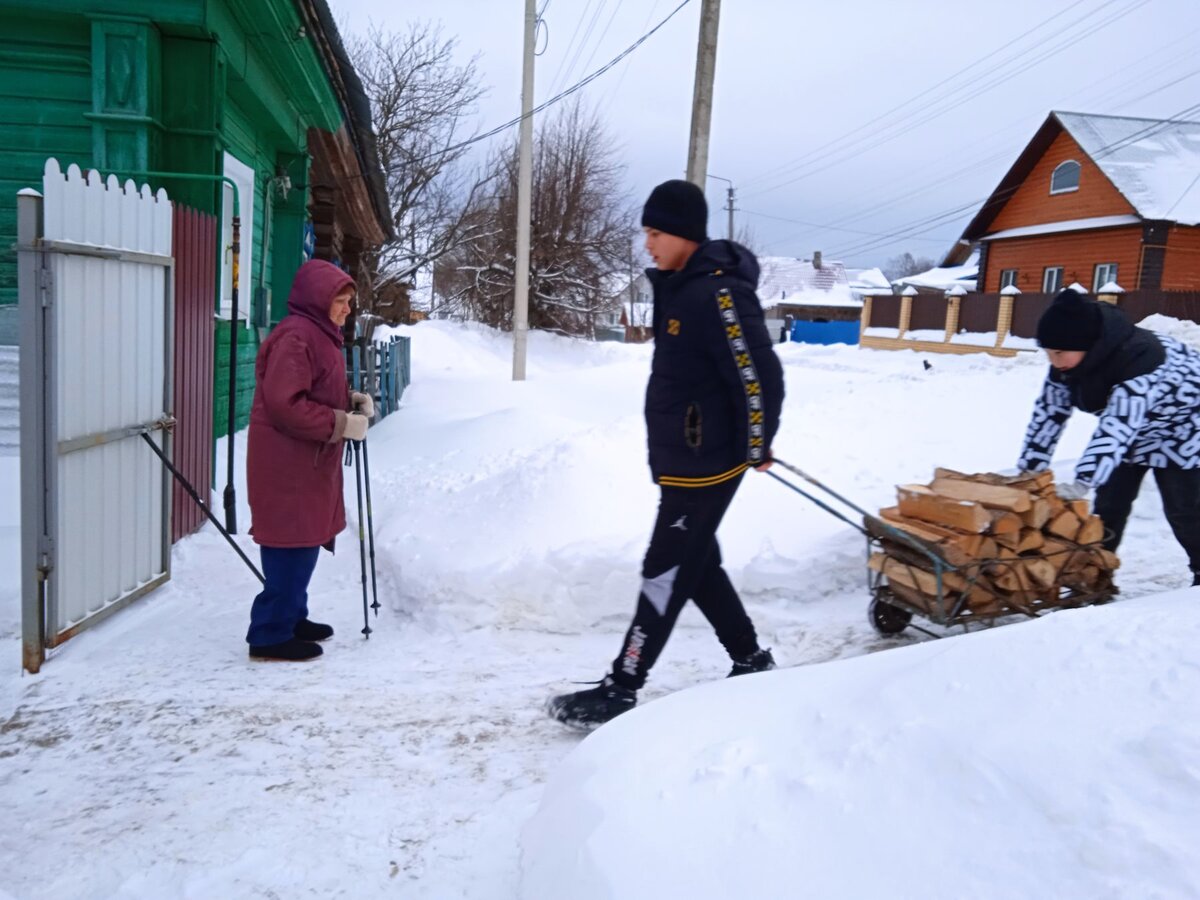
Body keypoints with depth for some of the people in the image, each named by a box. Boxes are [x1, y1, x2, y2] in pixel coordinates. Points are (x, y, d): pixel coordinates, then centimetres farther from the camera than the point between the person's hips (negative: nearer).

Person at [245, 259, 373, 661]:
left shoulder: (319, 334, 15)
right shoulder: (295, 337, -19)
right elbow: (286, 404, -25)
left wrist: (351, 399, 6)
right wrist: (342, 424, -21)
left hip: (309, 462, 11)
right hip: (287, 463, -11)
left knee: (305, 542, 17)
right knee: (291, 545, -5)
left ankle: (292, 618, 30)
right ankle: (270, 635, 5)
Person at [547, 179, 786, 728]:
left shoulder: (718, 293, -21)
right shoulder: (679, 286, 10)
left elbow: (759, 375, -23)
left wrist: (756, 448, -12)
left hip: (706, 466, -10)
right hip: (680, 459, 10)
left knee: (667, 574, -1)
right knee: (696, 566, 17)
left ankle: (620, 692, 10)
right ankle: (752, 662, 33)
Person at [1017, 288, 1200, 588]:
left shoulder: (1138, 363, -42)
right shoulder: (1066, 364, -18)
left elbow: (1116, 429, -49)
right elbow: (1048, 413, -15)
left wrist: (1083, 482, -56)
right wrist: (1027, 472, -17)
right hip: (1135, 432, 7)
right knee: (1109, 503, 5)